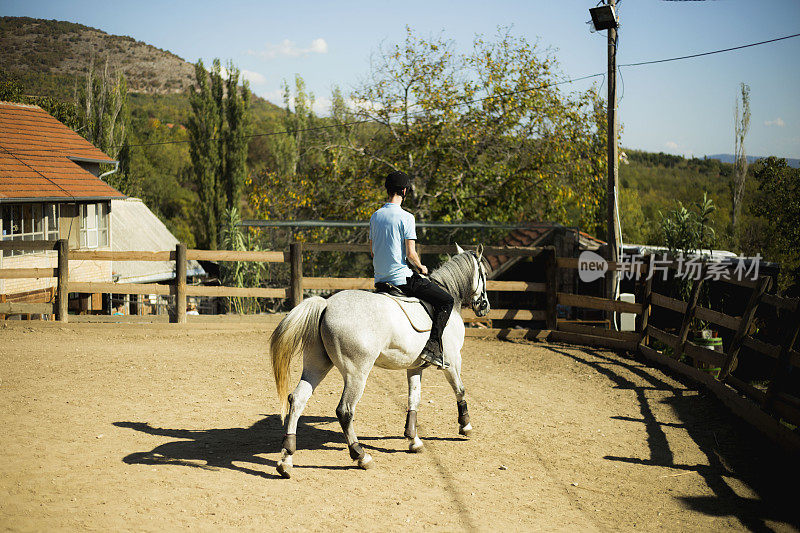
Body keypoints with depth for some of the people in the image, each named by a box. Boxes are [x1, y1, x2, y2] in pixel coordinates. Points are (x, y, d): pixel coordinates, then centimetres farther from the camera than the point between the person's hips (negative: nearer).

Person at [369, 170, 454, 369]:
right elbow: (410, 254, -16)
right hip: (402, 278, -8)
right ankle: (433, 347, -12)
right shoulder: (406, 217, -13)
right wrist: (421, 268, 2)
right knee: (446, 301, 1)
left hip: (380, 280, 8)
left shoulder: (375, 216, 8)